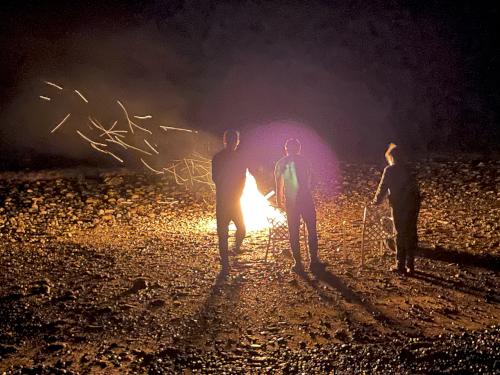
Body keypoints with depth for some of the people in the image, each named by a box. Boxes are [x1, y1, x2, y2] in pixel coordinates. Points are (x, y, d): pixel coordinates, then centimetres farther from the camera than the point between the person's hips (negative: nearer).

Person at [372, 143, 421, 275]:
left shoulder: (390, 170, -6)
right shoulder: (408, 168, 10)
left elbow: (383, 188, -4)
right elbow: (413, 186, 13)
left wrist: (376, 201, 10)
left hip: (399, 206, -5)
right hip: (414, 203, 5)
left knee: (401, 235, 3)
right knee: (411, 234, 11)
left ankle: (401, 266, 8)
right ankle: (410, 265, 18)